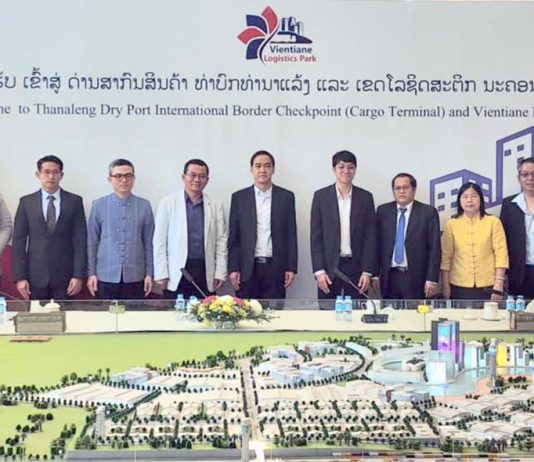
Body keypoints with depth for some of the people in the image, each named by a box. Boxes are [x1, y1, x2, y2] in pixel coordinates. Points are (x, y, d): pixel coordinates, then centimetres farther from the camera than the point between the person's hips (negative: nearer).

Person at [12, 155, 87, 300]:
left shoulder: (74, 201, 4)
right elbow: (19, 240, 3)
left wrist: (79, 275, -7)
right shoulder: (26, 202, 5)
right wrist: (20, 277, -5)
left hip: (65, 275, 0)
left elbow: (80, 240, 1)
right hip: (35, 275, 1)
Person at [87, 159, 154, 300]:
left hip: (135, 278, 0)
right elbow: (92, 242, 5)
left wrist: (149, 273, 2)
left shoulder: (144, 206, 3)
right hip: (106, 277, 0)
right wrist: (91, 273, 1)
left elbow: (148, 243, 5)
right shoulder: (98, 205, 2)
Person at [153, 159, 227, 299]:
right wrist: (161, 274, -4)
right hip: (176, 273, -1)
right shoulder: (168, 203, 4)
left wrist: (220, 273, 2)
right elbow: (160, 240, 2)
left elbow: (221, 240, 9)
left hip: (205, 273, 1)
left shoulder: (216, 206, 9)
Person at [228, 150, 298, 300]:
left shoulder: (286, 197, 6)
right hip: (248, 268, 0)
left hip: (276, 267, 0)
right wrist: (233, 269, -2)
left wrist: (291, 268, 0)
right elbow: (234, 237, 5)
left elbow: (291, 235, 6)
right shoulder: (239, 197, 6)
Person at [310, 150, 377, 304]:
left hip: (356, 267, 1)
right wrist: (319, 271, -7)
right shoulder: (321, 196, 3)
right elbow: (316, 237, 1)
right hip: (329, 267, -1)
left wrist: (367, 272, -3)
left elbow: (370, 236, 4)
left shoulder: (365, 197, 6)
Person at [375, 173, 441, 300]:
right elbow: (377, 244, 9)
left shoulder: (428, 212, 0)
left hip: (416, 279, -2)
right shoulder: (383, 211, 8)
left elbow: (434, 248, -2)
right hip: (389, 278, 2)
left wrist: (432, 279, -8)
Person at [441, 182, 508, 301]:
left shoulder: (493, 222, 1)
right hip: (459, 287, 1)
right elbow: (446, 257, 5)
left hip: (487, 287, -1)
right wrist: (446, 286, 1)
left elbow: (501, 253, -2)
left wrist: (499, 284, -8)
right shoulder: (451, 224, 4)